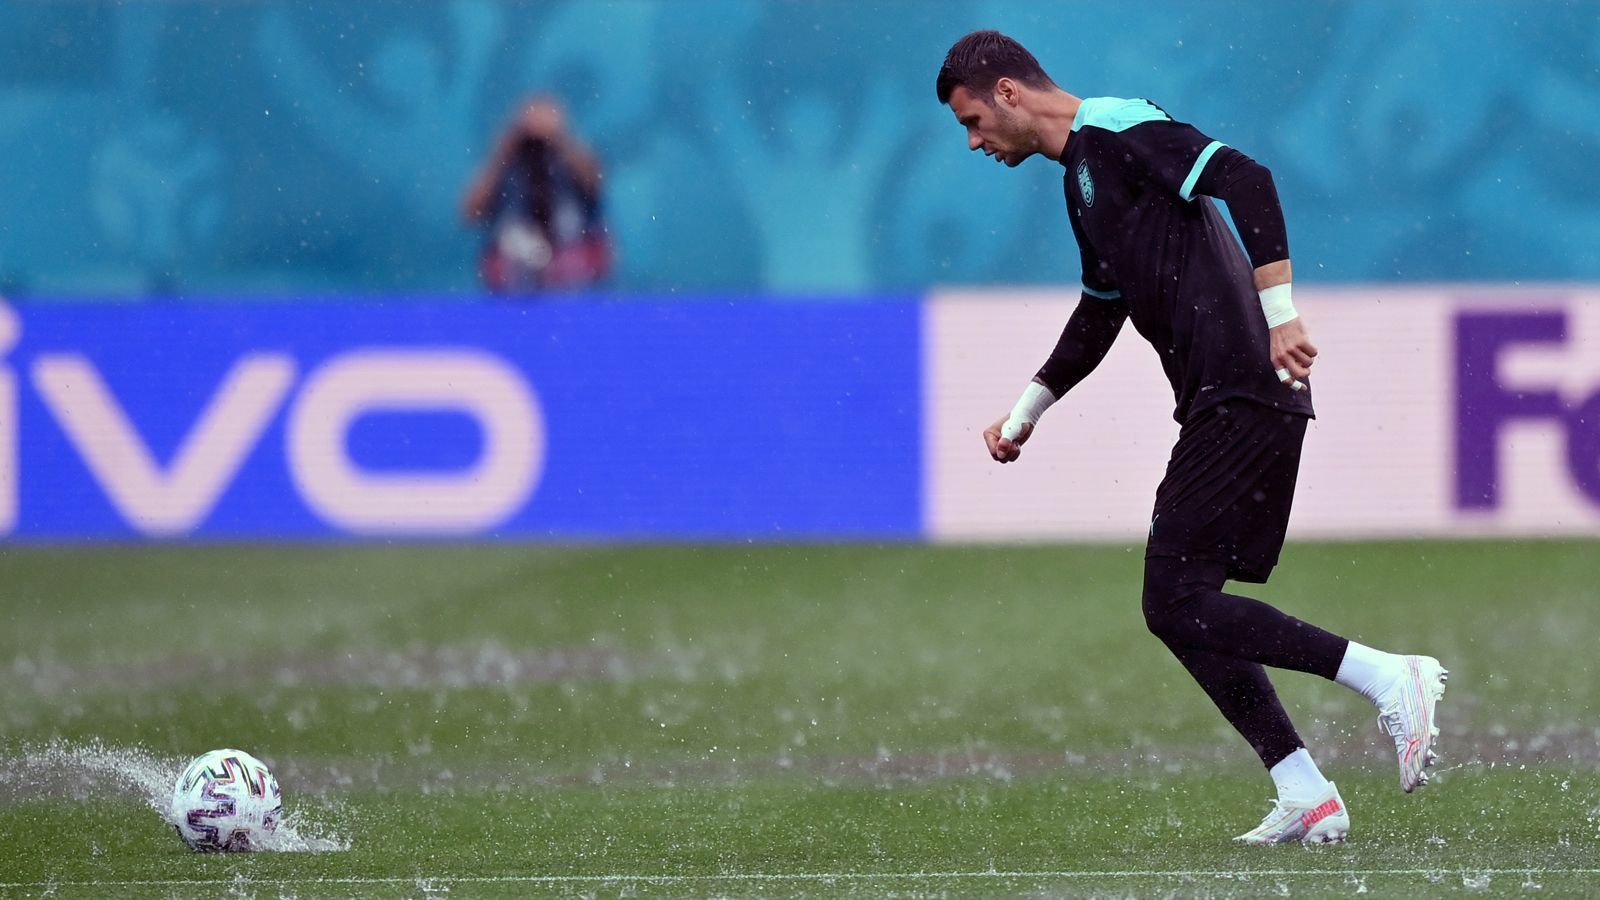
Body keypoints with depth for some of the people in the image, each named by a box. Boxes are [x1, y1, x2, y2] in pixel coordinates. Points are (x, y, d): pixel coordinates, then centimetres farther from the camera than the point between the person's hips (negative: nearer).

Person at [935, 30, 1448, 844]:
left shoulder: (1117, 131, -8)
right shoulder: (1083, 173, 23)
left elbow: (1246, 182, -21)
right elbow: (1100, 312, 36)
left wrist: (1279, 316, -27)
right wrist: (1026, 411, 37)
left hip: (1243, 396, -10)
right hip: (1222, 408, 10)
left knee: (1176, 603, -13)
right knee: (1185, 608, 9)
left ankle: (1387, 679, -13)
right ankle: (1305, 797, 7)